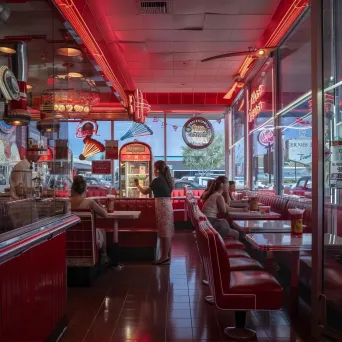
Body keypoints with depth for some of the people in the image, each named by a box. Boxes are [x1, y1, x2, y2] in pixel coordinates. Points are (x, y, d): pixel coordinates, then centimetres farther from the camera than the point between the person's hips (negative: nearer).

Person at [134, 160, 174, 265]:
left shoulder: (157, 180, -11)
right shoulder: (167, 179, 12)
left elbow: (145, 192, -3)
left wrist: (137, 185, 14)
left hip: (162, 207, -9)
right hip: (167, 206, 9)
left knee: (164, 233, -6)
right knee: (167, 233, 11)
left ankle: (164, 257, -1)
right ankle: (167, 256, 17)